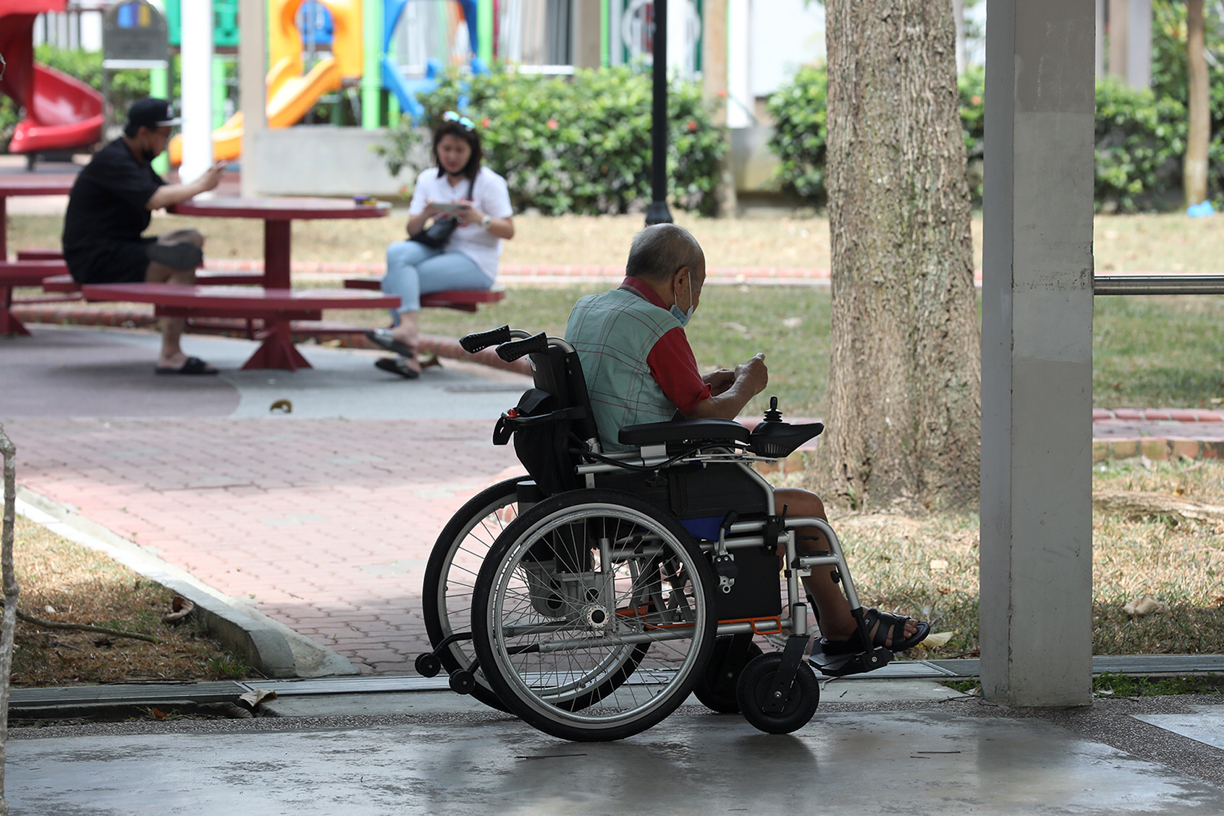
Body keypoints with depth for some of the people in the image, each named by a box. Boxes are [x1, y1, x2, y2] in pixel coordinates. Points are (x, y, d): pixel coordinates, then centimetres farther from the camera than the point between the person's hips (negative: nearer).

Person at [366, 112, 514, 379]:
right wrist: (425, 214, -16)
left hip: (475, 263, -5)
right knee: (397, 252, -29)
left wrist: (480, 219, -25)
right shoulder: (428, 179, 14)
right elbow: (412, 230, 7)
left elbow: (508, 231, -6)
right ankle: (408, 328, -40)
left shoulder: (489, 182, -1)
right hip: (436, 251, 5)